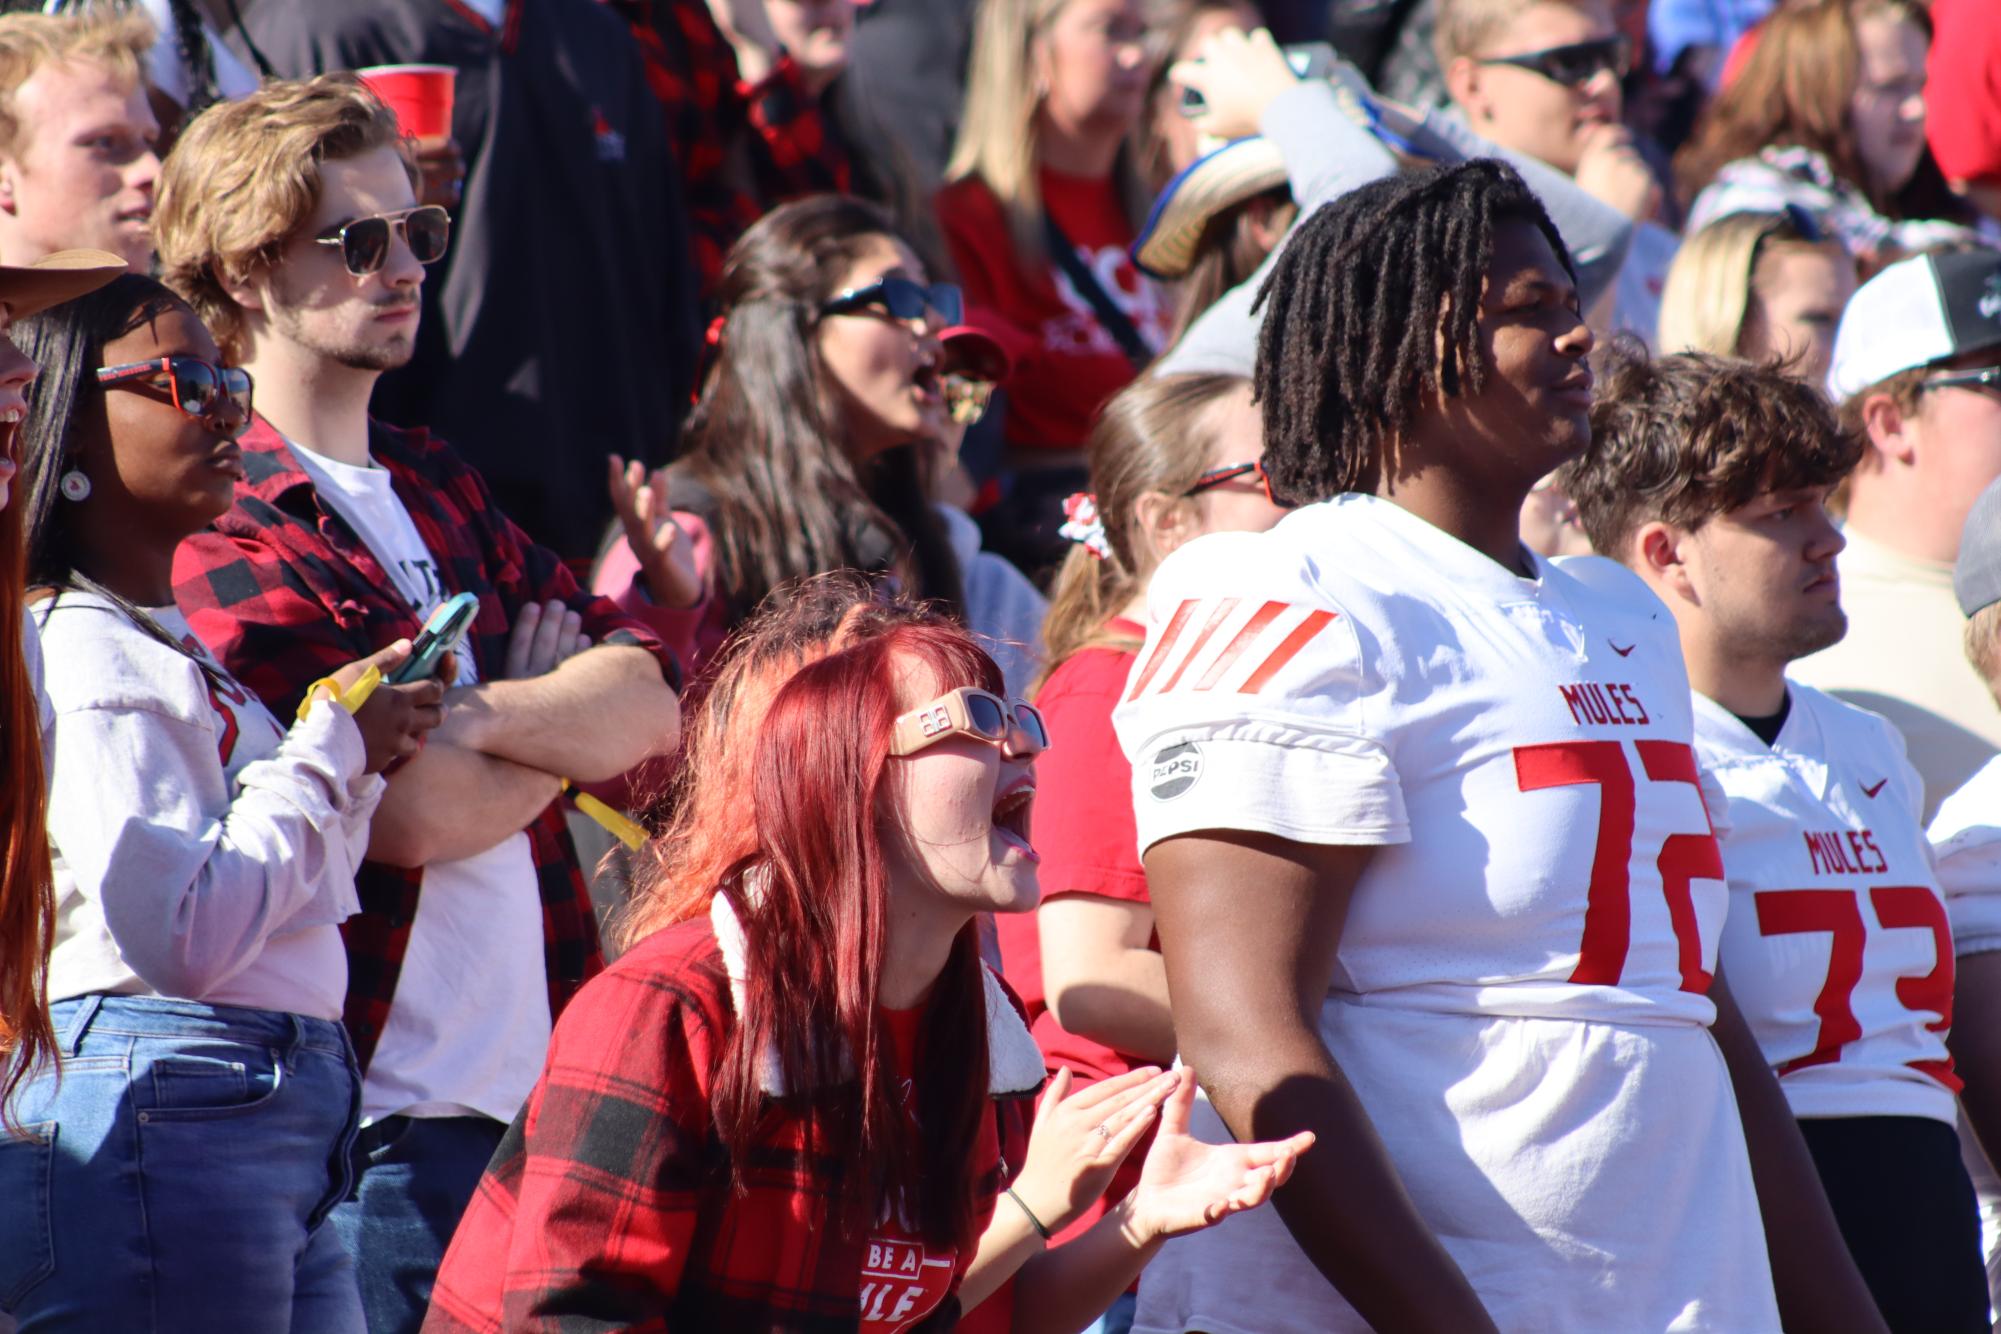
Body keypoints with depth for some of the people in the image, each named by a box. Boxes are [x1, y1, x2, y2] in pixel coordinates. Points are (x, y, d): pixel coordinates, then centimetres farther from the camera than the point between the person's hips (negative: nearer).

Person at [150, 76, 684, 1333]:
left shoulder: (442, 491, 17)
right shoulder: (222, 536, -9)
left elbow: (658, 700, 6)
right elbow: (415, 812, -16)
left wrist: (485, 716, -12)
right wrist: (566, 716, 3)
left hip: (535, 1091, 7)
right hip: (377, 1122, -7)